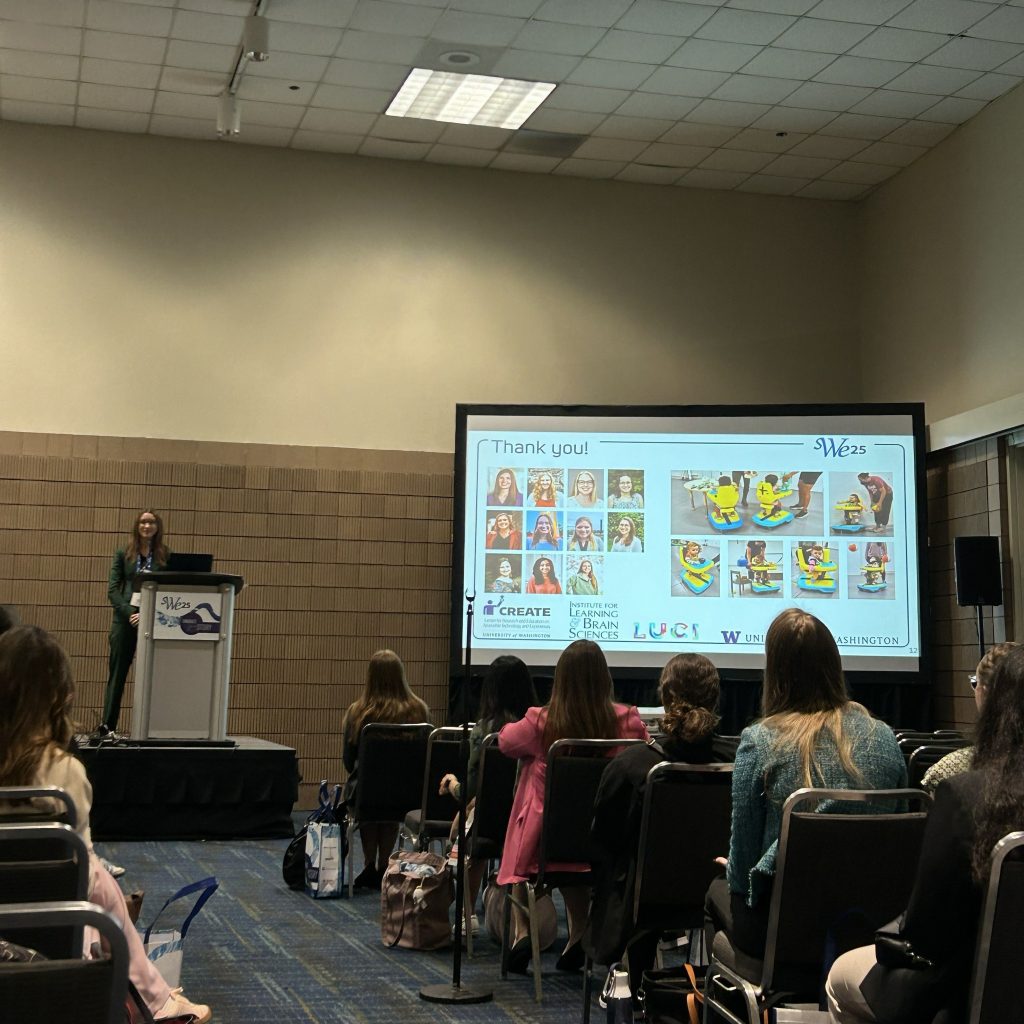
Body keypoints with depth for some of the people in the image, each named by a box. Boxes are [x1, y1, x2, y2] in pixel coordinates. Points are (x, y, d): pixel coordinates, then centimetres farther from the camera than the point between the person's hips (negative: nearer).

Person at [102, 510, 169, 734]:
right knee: (117, 674, 2)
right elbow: (113, 589, 3)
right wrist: (130, 613, -11)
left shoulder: (166, 556, 6)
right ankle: (107, 726, 3)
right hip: (126, 620, 0)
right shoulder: (124, 554, 8)